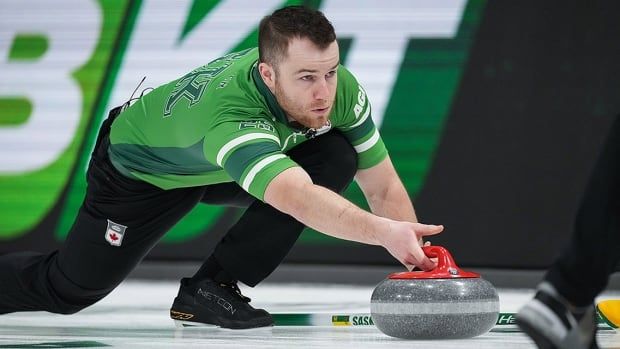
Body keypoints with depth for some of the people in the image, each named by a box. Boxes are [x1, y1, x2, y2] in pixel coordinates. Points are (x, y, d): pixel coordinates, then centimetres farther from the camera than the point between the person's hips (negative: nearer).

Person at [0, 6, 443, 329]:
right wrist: (383, 231, -75)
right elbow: (299, 199, -63)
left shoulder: (342, 89, -28)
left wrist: (415, 260, -30)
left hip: (229, 167, 6)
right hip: (139, 169, -5)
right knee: (69, 290, -1)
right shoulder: (229, 112, -48)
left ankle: (212, 287, -10)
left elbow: (384, 187, -18)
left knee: (337, 157, -19)